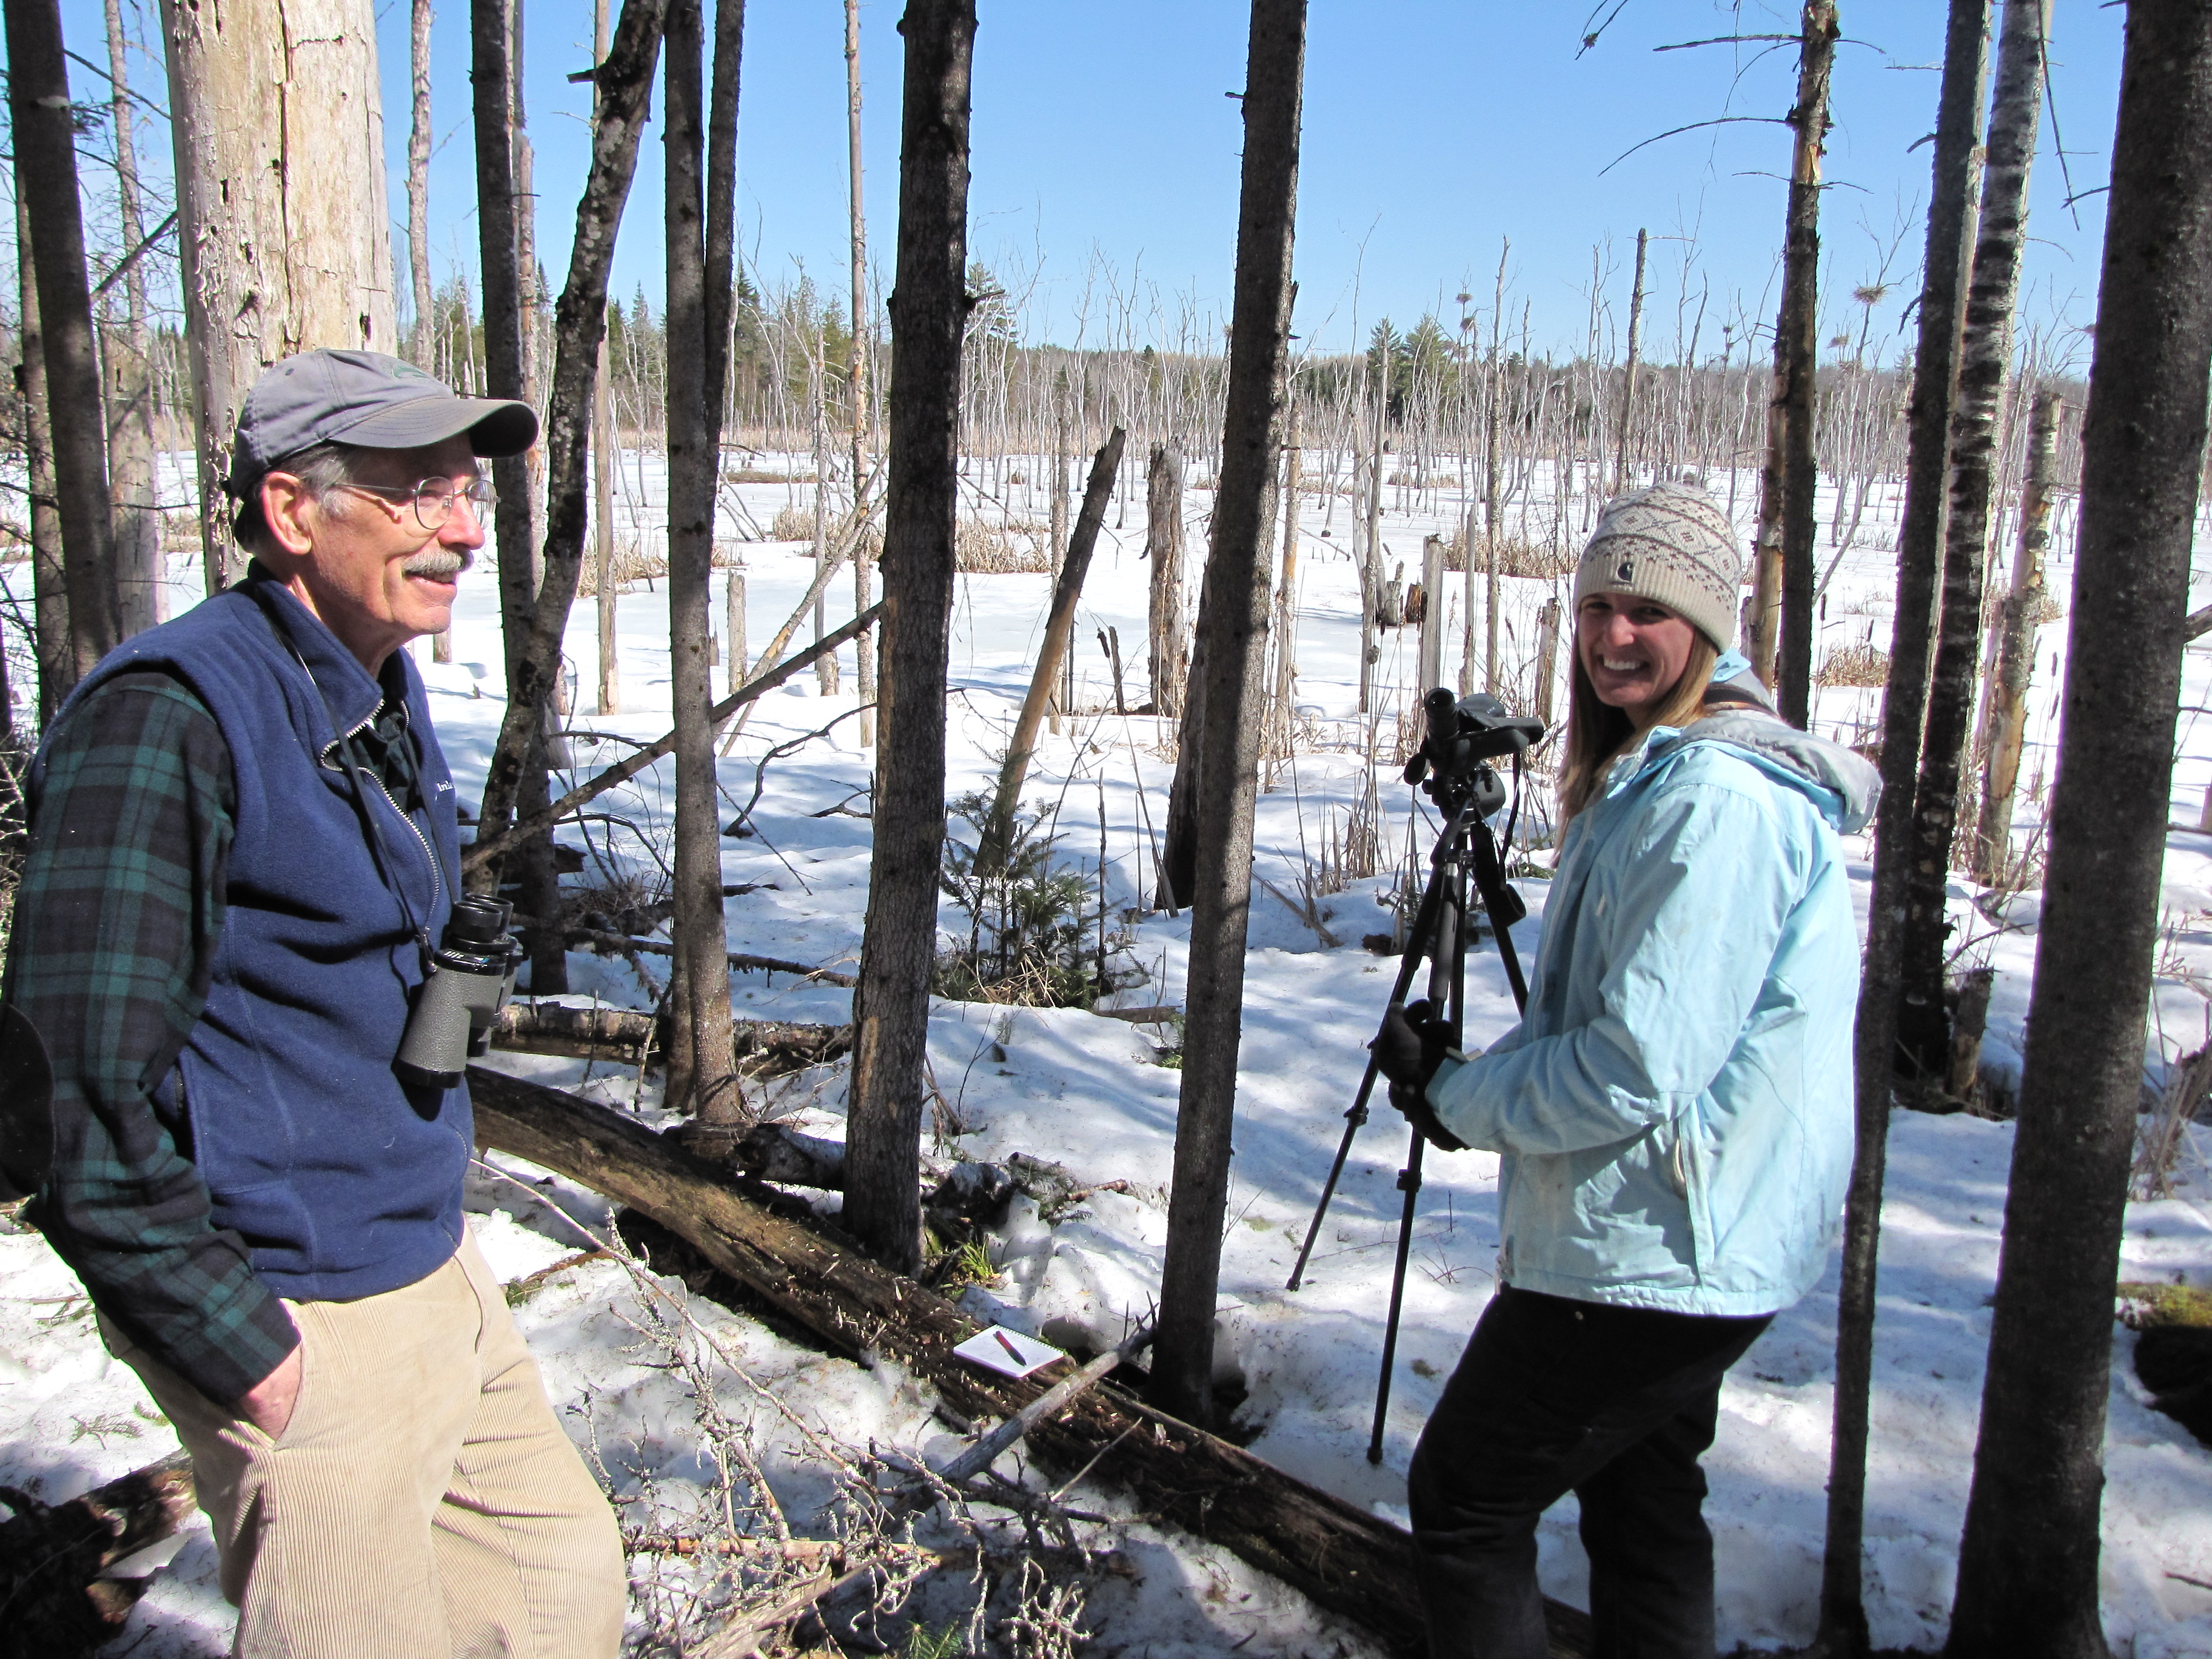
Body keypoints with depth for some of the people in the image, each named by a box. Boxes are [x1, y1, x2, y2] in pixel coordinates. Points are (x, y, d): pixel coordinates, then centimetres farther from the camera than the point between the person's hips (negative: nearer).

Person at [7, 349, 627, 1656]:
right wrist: (248, 1352, -18)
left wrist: (433, 1218, 18)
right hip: (306, 1324, -9)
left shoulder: (382, 690, 8)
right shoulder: (167, 719, -20)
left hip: (433, 1268, 9)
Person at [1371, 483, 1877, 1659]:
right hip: (1689, 1248, 10)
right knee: (1641, 1508, 22)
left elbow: (1638, 1070, -27)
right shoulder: (1657, 772, 11)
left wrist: (1454, 1097, -13)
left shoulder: (1715, 799, -23)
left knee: (1463, 1502, 2)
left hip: (1654, 1252, -10)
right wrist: (1475, 1073, 1)